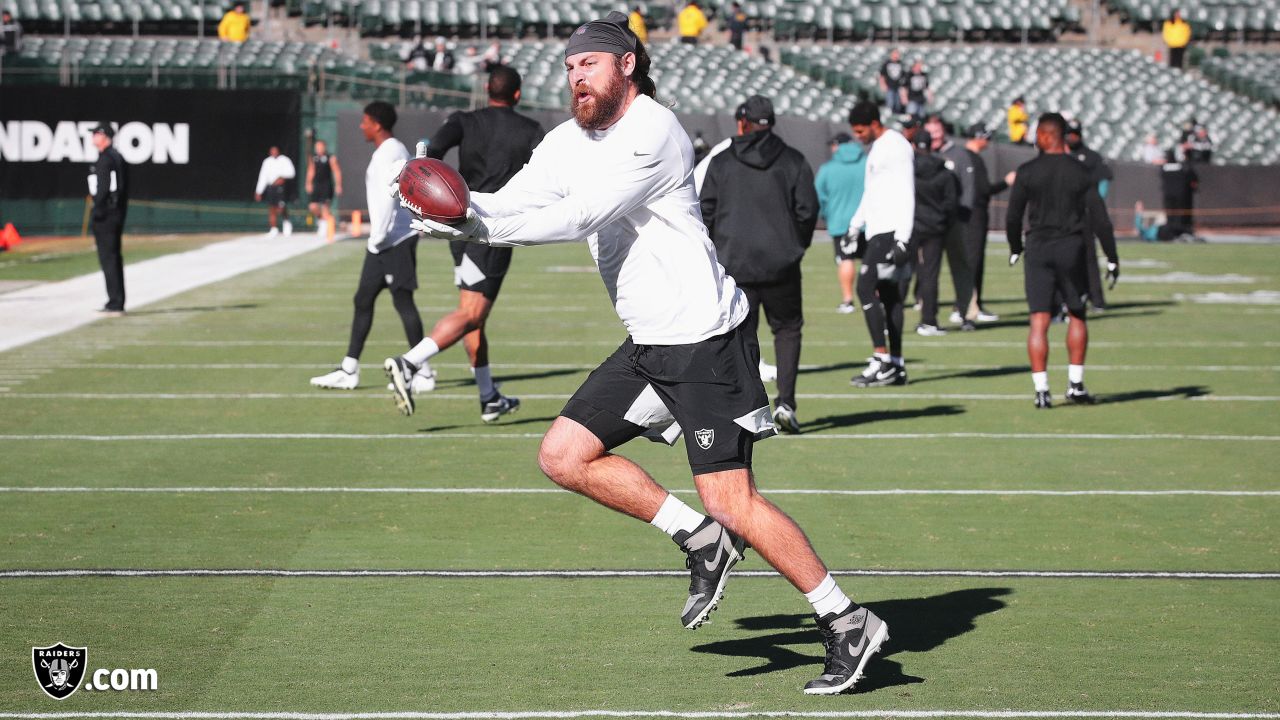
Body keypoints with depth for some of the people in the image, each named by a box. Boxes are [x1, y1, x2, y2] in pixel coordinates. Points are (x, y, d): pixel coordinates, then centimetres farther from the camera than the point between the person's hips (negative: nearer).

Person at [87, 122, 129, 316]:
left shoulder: (105, 158, -14)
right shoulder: (119, 157, 17)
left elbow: (103, 188, -20)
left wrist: (96, 213, -18)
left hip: (105, 215, -10)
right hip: (118, 213, 10)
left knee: (108, 258, -9)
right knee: (114, 258, 15)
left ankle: (115, 304, -10)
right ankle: (116, 303, 20)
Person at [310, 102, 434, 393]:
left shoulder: (390, 153, -13)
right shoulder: (384, 153, 18)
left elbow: (390, 196, -22)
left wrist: (377, 237, -19)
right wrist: (376, 239, 16)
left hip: (394, 240, -10)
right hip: (385, 242, 10)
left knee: (403, 301, -7)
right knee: (362, 300, 10)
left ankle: (423, 372, -3)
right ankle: (349, 371, 14)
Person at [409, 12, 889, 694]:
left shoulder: (652, 130, -16)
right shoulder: (567, 142, 12)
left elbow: (580, 216, -24)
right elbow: (510, 202, 4)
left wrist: (482, 227, -26)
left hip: (703, 336, -9)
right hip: (647, 343, 9)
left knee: (731, 503, -12)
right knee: (563, 454, 5)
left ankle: (847, 625, 0)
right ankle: (700, 540, 13)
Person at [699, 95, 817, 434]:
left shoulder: (721, 163, 2)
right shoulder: (793, 161, 3)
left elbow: (705, 212, 0)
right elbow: (807, 209, -1)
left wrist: (715, 249, 13)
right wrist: (797, 246, 14)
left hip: (734, 265, 0)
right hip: (781, 265, 0)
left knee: (742, 337, 6)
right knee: (787, 329, 13)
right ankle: (785, 401, 0)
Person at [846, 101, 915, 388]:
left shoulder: (896, 147, -11)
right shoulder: (877, 148, 19)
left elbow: (906, 195, -16)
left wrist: (903, 238, -21)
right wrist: (855, 226, 26)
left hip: (891, 232, -9)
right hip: (878, 232, 9)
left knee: (866, 288, -13)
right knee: (889, 296, 7)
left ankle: (882, 361, -13)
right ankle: (897, 365, 7)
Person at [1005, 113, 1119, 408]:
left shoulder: (1027, 172, -3)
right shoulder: (1080, 172, 1)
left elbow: (1013, 216, 0)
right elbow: (1099, 218, -2)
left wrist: (1015, 248, 17)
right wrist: (1112, 258, 4)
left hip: (1038, 250, -1)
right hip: (1072, 250, 1)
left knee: (1039, 322, -1)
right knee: (1077, 316, 17)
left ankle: (1041, 390, -8)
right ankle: (1075, 385, 14)